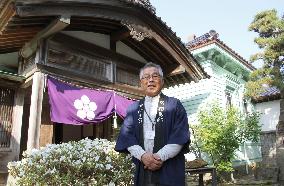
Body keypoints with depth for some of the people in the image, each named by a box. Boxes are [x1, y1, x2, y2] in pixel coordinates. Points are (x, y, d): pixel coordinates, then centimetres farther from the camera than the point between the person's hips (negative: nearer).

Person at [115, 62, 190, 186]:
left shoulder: (174, 105, 3)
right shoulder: (133, 108, 10)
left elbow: (180, 136, -6)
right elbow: (127, 136, 1)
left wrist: (161, 156, -18)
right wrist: (143, 155, -15)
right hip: (142, 170, 2)